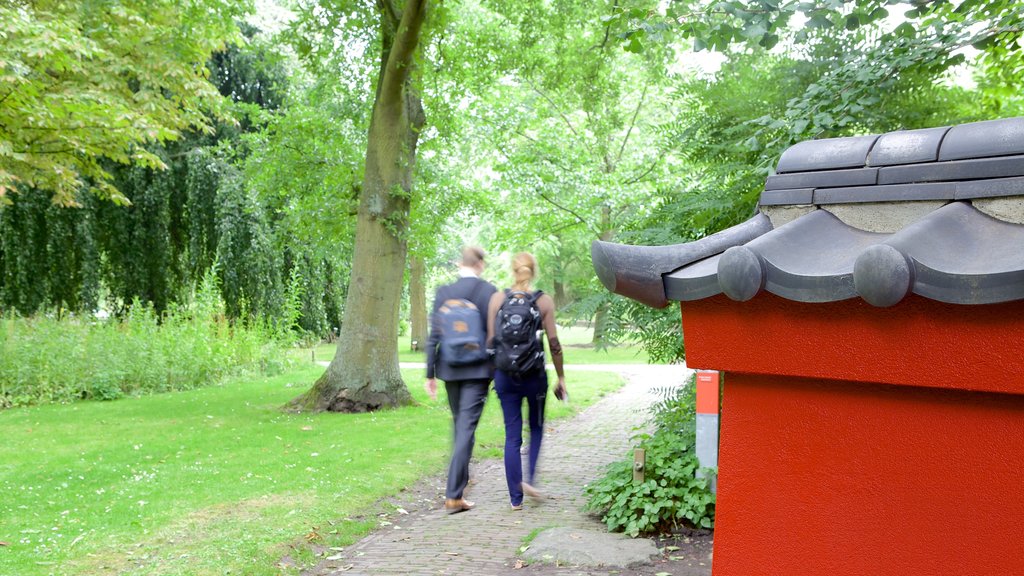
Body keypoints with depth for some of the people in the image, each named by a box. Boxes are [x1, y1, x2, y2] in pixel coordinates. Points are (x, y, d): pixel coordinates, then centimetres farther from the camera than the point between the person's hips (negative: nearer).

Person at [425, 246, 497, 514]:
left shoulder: (443, 292, -1)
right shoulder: (489, 291, -8)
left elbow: (434, 336, -1)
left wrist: (430, 373, 5)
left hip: (450, 368, 3)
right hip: (478, 370, -3)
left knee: (458, 424, 21)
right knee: (467, 428, -3)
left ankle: (462, 477, 39)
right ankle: (454, 495, -8)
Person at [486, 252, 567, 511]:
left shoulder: (498, 298, -1)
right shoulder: (544, 301, -5)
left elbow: (491, 340, -1)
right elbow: (553, 343, -5)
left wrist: (492, 372, 11)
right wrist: (561, 377, 4)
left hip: (505, 374, 1)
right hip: (535, 375, -1)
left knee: (512, 435, 7)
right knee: (537, 427, 22)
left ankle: (515, 497, 9)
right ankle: (529, 478, 9)